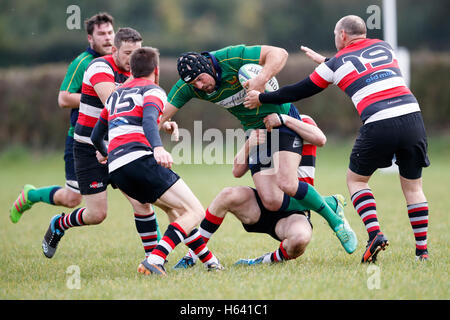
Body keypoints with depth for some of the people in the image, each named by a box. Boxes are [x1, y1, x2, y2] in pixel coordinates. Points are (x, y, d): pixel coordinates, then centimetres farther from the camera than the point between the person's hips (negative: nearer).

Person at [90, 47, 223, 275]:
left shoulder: (115, 95, 28)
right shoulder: (153, 91, 6)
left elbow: (96, 137, 35)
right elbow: (148, 120, -17)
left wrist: (104, 153, 58)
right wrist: (158, 149, -35)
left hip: (116, 170, 8)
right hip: (140, 160, -8)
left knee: (175, 207, 26)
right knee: (194, 212, -7)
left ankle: (208, 260, 23)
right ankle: (154, 261, -26)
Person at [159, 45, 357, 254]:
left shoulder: (232, 58, -24)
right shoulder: (187, 87, -10)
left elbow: (279, 53, -27)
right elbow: (162, 114, -9)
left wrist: (261, 79, -42)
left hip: (282, 118, -5)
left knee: (287, 184, -24)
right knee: (272, 202, -11)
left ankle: (335, 221, -1)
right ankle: (329, 204, 12)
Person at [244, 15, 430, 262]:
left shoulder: (337, 63, 9)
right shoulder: (383, 46, 21)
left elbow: (300, 91, 17)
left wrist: (261, 98, 29)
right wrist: (325, 61, 46)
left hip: (378, 126, -4)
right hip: (412, 117, 4)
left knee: (355, 179, 17)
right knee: (412, 186, 14)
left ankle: (375, 233, -2)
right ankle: (422, 250, 10)